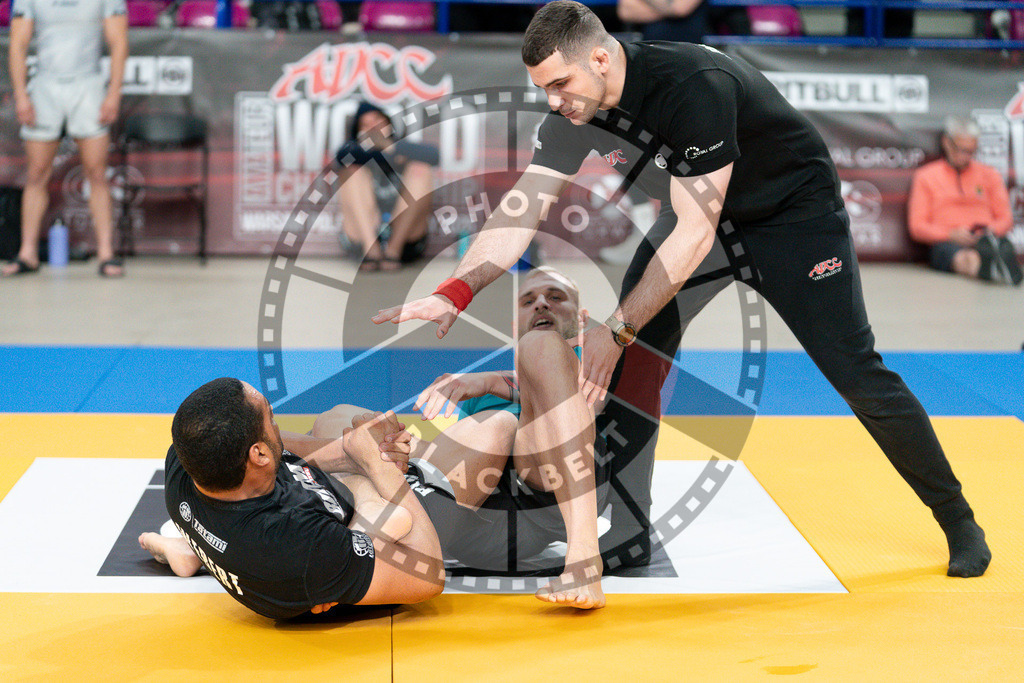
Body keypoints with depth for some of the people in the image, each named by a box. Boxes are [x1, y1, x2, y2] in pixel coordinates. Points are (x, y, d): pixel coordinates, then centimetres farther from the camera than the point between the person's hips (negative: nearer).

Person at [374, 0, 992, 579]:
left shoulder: (697, 86, -37)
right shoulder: (575, 106, -16)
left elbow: (694, 233, -36)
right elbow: (524, 209, -17)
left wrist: (617, 329, -38)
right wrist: (454, 293, -32)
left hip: (796, 212, -6)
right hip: (700, 213, 6)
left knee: (855, 373, -7)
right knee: (630, 364, -8)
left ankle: (958, 520, 10)